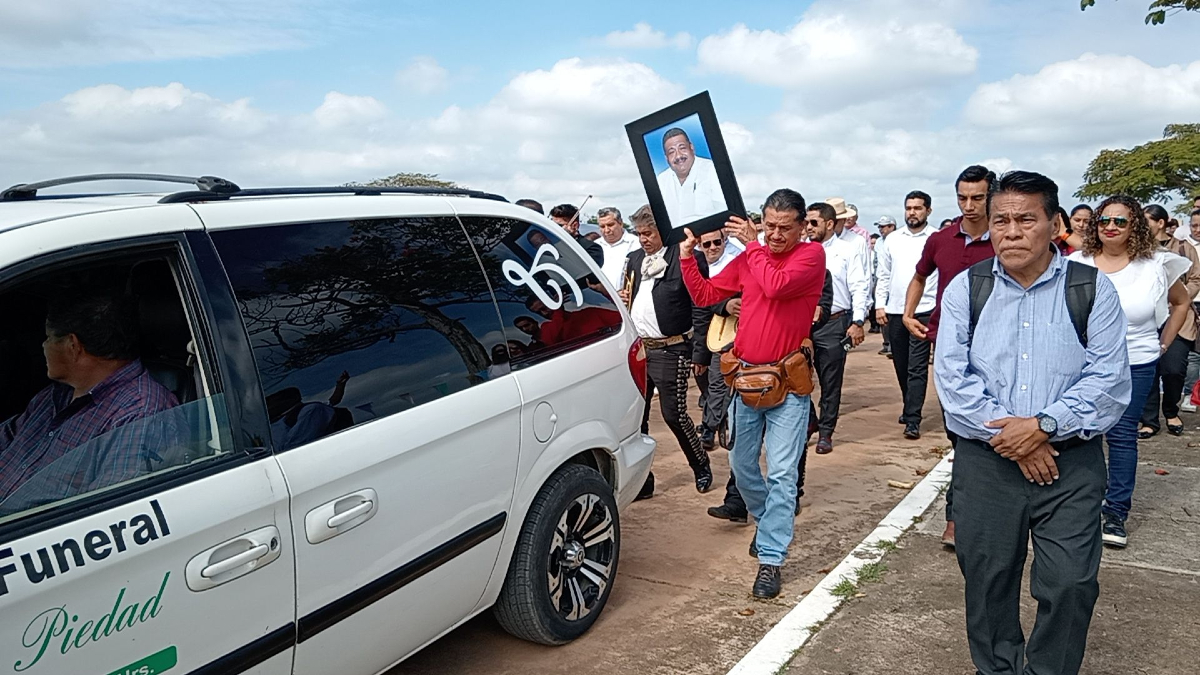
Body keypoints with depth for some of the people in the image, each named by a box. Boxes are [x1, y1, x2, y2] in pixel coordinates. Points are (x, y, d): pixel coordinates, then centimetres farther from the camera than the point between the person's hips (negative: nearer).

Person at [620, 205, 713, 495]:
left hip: (670, 351, -6)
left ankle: (701, 466, 24)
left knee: (674, 414, 0)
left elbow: (700, 306, -11)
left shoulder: (685, 257, -9)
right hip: (637, 348, 7)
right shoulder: (635, 259, 13)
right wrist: (624, 298, 4)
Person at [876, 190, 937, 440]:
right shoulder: (893, 239, 11)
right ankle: (911, 408, 31)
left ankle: (912, 420, -5)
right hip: (894, 311, 5)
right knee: (901, 366, 14)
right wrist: (879, 304, 6)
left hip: (923, 311, -5)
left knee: (917, 368, -7)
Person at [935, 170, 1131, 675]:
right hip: (983, 462, 1)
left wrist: (1043, 426, -18)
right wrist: (1005, 433, -13)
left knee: (1070, 587, 1)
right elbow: (951, 377, -5)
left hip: (1071, 464, -1)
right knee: (987, 581, 11)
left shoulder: (1093, 290, -1)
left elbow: (1108, 381, -7)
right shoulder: (965, 289, 2)